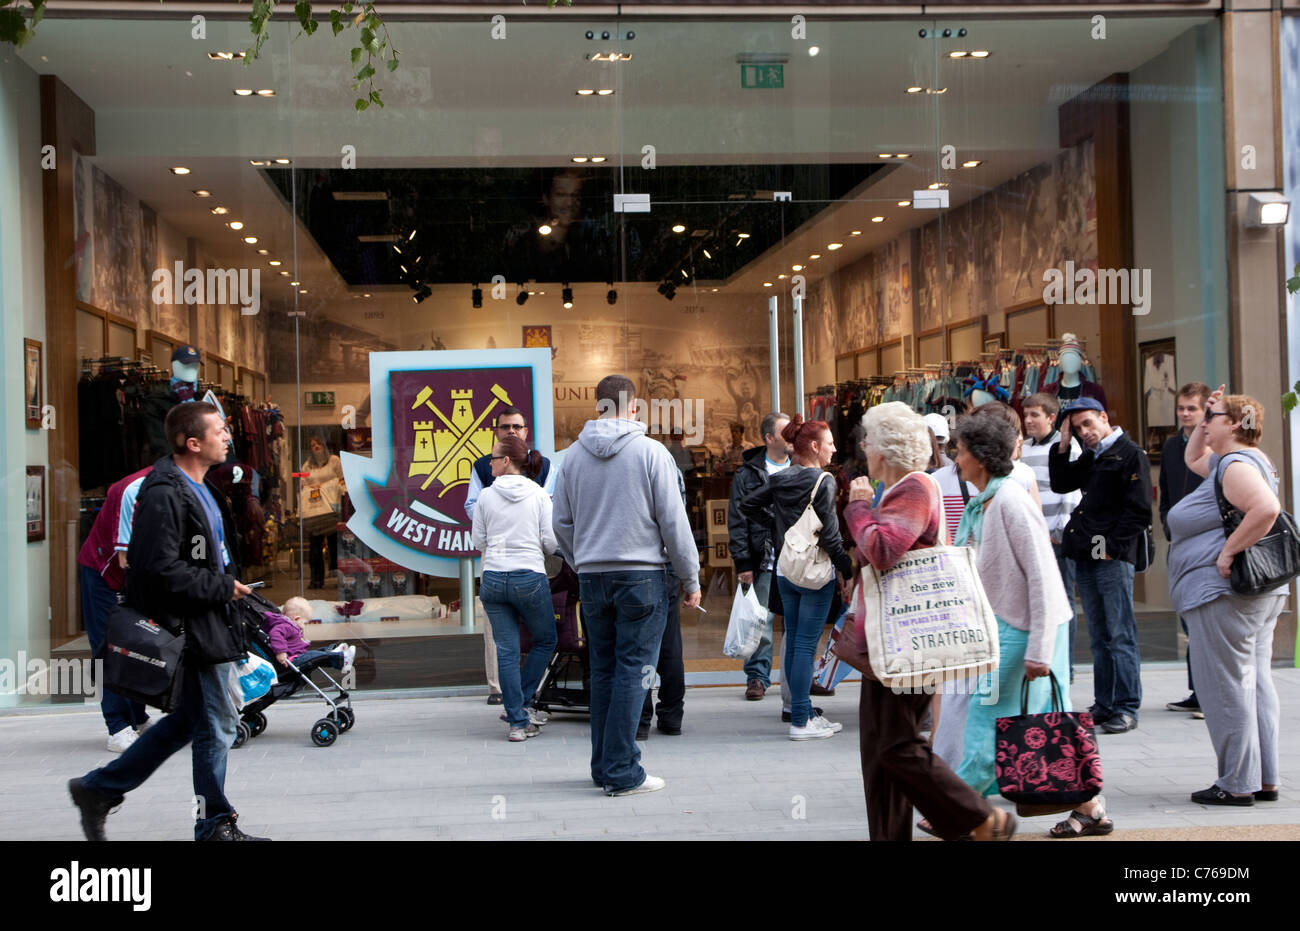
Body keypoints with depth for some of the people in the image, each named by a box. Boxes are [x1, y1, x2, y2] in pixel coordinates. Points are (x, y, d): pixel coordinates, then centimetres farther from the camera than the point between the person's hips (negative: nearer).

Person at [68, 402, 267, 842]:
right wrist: (223, 587, -17)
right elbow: (164, 570, -25)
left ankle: (98, 789, 26)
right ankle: (215, 826, 15)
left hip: (209, 623, 10)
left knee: (188, 720, 17)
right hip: (191, 627, -10)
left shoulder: (201, 490, 15)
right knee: (217, 724, 0)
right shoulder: (165, 496, -19)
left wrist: (230, 578, 11)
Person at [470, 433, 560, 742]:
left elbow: (478, 542, 6)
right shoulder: (539, 495, -1)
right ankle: (522, 705, 14)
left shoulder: (486, 497, 1)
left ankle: (517, 721, 4)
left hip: (493, 579, 2)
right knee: (545, 641, 19)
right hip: (530, 578, -1)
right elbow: (551, 543, -3)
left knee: (506, 650, 5)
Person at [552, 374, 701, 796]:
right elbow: (673, 521, -6)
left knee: (603, 670, 13)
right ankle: (622, 772, -2)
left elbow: (562, 523, 10)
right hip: (641, 575, -4)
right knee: (632, 670, -2)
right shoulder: (650, 452, -7)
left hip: (591, 576, 4)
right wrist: (691, 579, 2)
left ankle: (604, 765, 17)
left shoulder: (573, 455, 6)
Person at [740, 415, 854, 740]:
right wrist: (849, 569, -8)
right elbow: (828, 534, -16)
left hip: (785, 571, 7)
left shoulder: (779, 479, 6)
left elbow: (748, 505, 14)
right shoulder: (823, 482, -13)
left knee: (793, 643, 11)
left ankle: (804, 713, 20)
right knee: (806, 645, -5)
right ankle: (801, 722, -2)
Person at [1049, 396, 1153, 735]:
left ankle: (1126, 709, -2)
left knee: (1120, 636, -5)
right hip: (1085, 558, 8)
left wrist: (1112, 547, -14)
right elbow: (1060, 484, 14)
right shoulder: (1089, 458, 20)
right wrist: (1063, 445, 8)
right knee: (1099, 637, 11)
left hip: (1113, 559, -8)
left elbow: (1139, 510, -10)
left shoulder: (1131, 454, -5)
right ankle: (1104, 705, 17)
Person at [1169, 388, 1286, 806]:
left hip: (1224, 592, -11)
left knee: (1225, 685, -5)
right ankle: (1265, 779, 15)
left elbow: (1266, 508, -32)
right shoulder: (1239, 460, 17)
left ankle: (1237, 783, -1)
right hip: (1260, 593, 11)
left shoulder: (1237, 465, -15)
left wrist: (1228, 551, -26)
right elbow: (1193, 459, 35)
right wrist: (1204, 425, 20)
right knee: (1256, 682, 11)